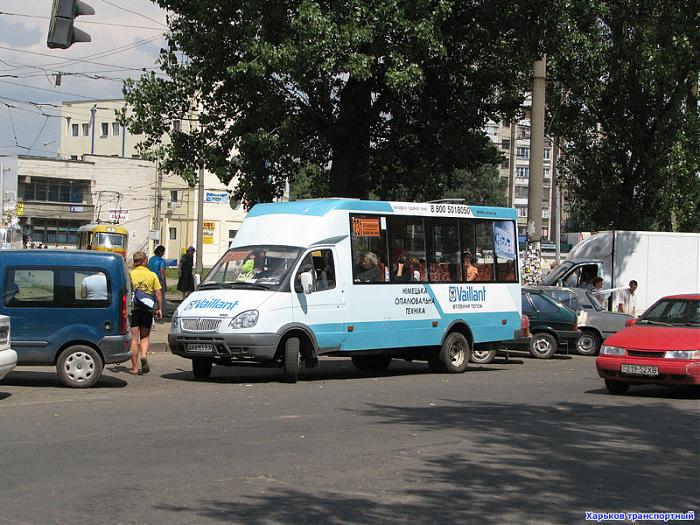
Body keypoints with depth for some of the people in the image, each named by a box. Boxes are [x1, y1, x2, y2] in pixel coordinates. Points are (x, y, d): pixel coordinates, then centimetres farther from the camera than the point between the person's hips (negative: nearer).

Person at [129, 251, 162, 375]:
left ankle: (135, 367, 4)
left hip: (133, 308, -1)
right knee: (145, 336, 15)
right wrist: (159, 309, 9)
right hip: (147, 309, 1)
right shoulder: (152, 275, 2)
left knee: (134, 338, 5)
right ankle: (144, 355, -13)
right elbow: (158, 293, 1)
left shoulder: (130, 275, -2)